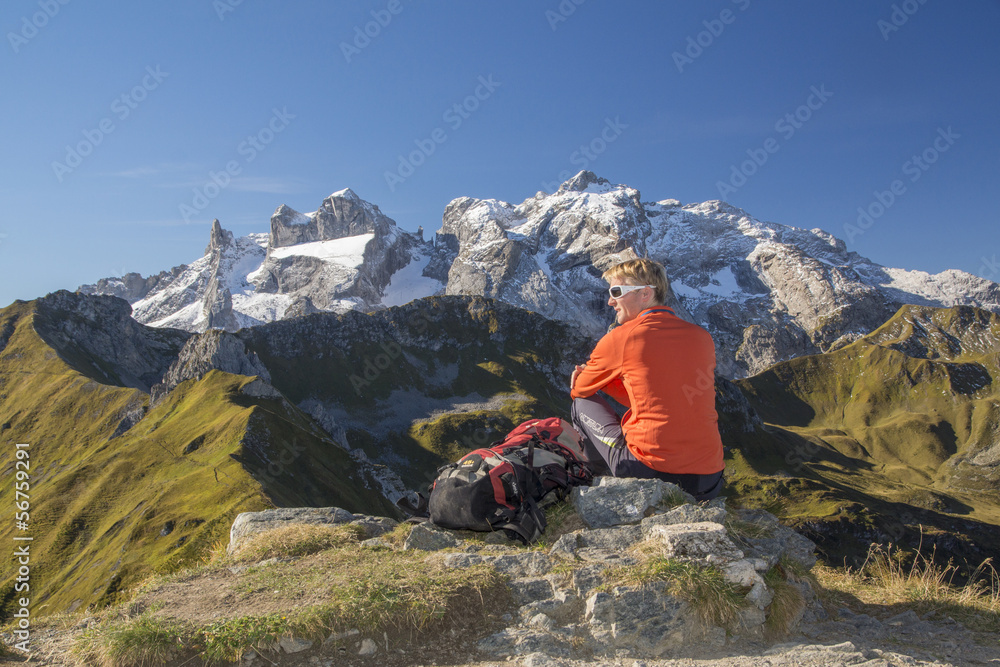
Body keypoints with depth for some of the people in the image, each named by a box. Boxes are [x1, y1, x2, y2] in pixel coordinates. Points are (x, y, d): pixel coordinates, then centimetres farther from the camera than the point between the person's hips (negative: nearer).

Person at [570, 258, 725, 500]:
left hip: (651, 472, -6)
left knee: (583, 405, 15)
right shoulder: (702, 337, 9)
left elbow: (579, 391, 12)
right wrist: (606, 379, 16)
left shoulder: (620, 338, -6)